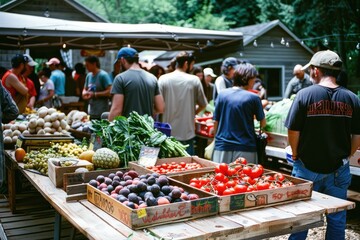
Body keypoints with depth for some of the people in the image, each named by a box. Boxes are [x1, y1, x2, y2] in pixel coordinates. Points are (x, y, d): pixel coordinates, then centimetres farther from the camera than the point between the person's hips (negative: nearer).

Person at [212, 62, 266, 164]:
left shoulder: (222, 94, 1)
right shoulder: (253, 98, -7)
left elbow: (216, 123, 5)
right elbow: (263, 124, 5)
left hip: (222, 148, 3)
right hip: (245, 150, -3)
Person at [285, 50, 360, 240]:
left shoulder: (305, 94, -11)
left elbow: (293, 131, -11)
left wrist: (296, 155, 5)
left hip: (307, 167, -2)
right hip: (339, 170, 3)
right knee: (337, 219, 15)